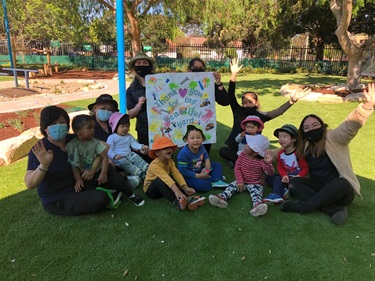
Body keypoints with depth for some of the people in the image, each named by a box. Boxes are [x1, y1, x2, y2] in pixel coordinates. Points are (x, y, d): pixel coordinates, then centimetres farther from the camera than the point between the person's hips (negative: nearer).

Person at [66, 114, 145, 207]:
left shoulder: (96, 143, -12)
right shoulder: (70, 146, -13)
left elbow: (104, 158, -12)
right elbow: (73, 165, -8)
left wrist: (103, 173, -20)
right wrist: (78, 179, -16)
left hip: (99, 170, 0)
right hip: (85, 175, 1)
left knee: (118, 181, -9)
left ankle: (131, 195, 17)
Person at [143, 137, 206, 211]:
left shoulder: (170, 161, -5)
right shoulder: (155, 165, -28)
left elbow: (177, 174, -19)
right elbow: (165, 177, -43)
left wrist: (185, 188, -35)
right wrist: (176, 191, -57)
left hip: (163, 188, 6)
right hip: (150, 189, -6)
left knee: (173, 178, -19)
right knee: (159, 180, -35)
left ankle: (189, 197, -34)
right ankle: (177, 201, -49)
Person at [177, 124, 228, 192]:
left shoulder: (202, 147, -7)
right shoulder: (183, 153, -26)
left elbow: (206, 158, 12)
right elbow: (182, 171, -25)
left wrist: (207, 168, -9)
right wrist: (198, 176, -22)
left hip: (200, 171, 7)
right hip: (189, 176, -7)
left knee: (217, 165, 7)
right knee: (202, 185, -34)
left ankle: (215, 181, -14)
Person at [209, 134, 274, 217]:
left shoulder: (262, 161, -18)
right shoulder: (243, 155, -8)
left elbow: (270, 172, -30)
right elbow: (237, 168, -6)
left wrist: (268, 163, -50)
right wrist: (240, 181, -16)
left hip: (256, 184, -4)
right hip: (242, 181, 4)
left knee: (256, 191, -31)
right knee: (232, 185, -16)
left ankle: (257, 205, -61)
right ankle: (222, 197, -40)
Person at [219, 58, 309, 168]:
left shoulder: (260, 116, -4)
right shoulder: (238, 111, -4)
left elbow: (278, 111, -15)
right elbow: (231, 95, -15)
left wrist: (293, 99, -29)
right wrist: (234, 75, -28)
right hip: (234, 148, -1)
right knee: (222, 151, -29)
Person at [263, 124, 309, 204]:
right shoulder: (280, 153, 1)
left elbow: (305, 168, -16)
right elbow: (280, 167, 4)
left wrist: (298, 177, -31)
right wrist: (284, 175, -17)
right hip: (286, 177, 8)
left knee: (278, 179, -25)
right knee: (268, 177, -3)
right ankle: (284, 191, -19)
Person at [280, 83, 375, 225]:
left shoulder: (334, 138, -12)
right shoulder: (305, 147, 5)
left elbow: (351, 124, -30)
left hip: (342, 188, -5)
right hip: (320, 187, 5)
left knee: (341, 183, -38)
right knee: (293, 183, -17)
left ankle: (303, 206, -26)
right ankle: (335, 209, -28)